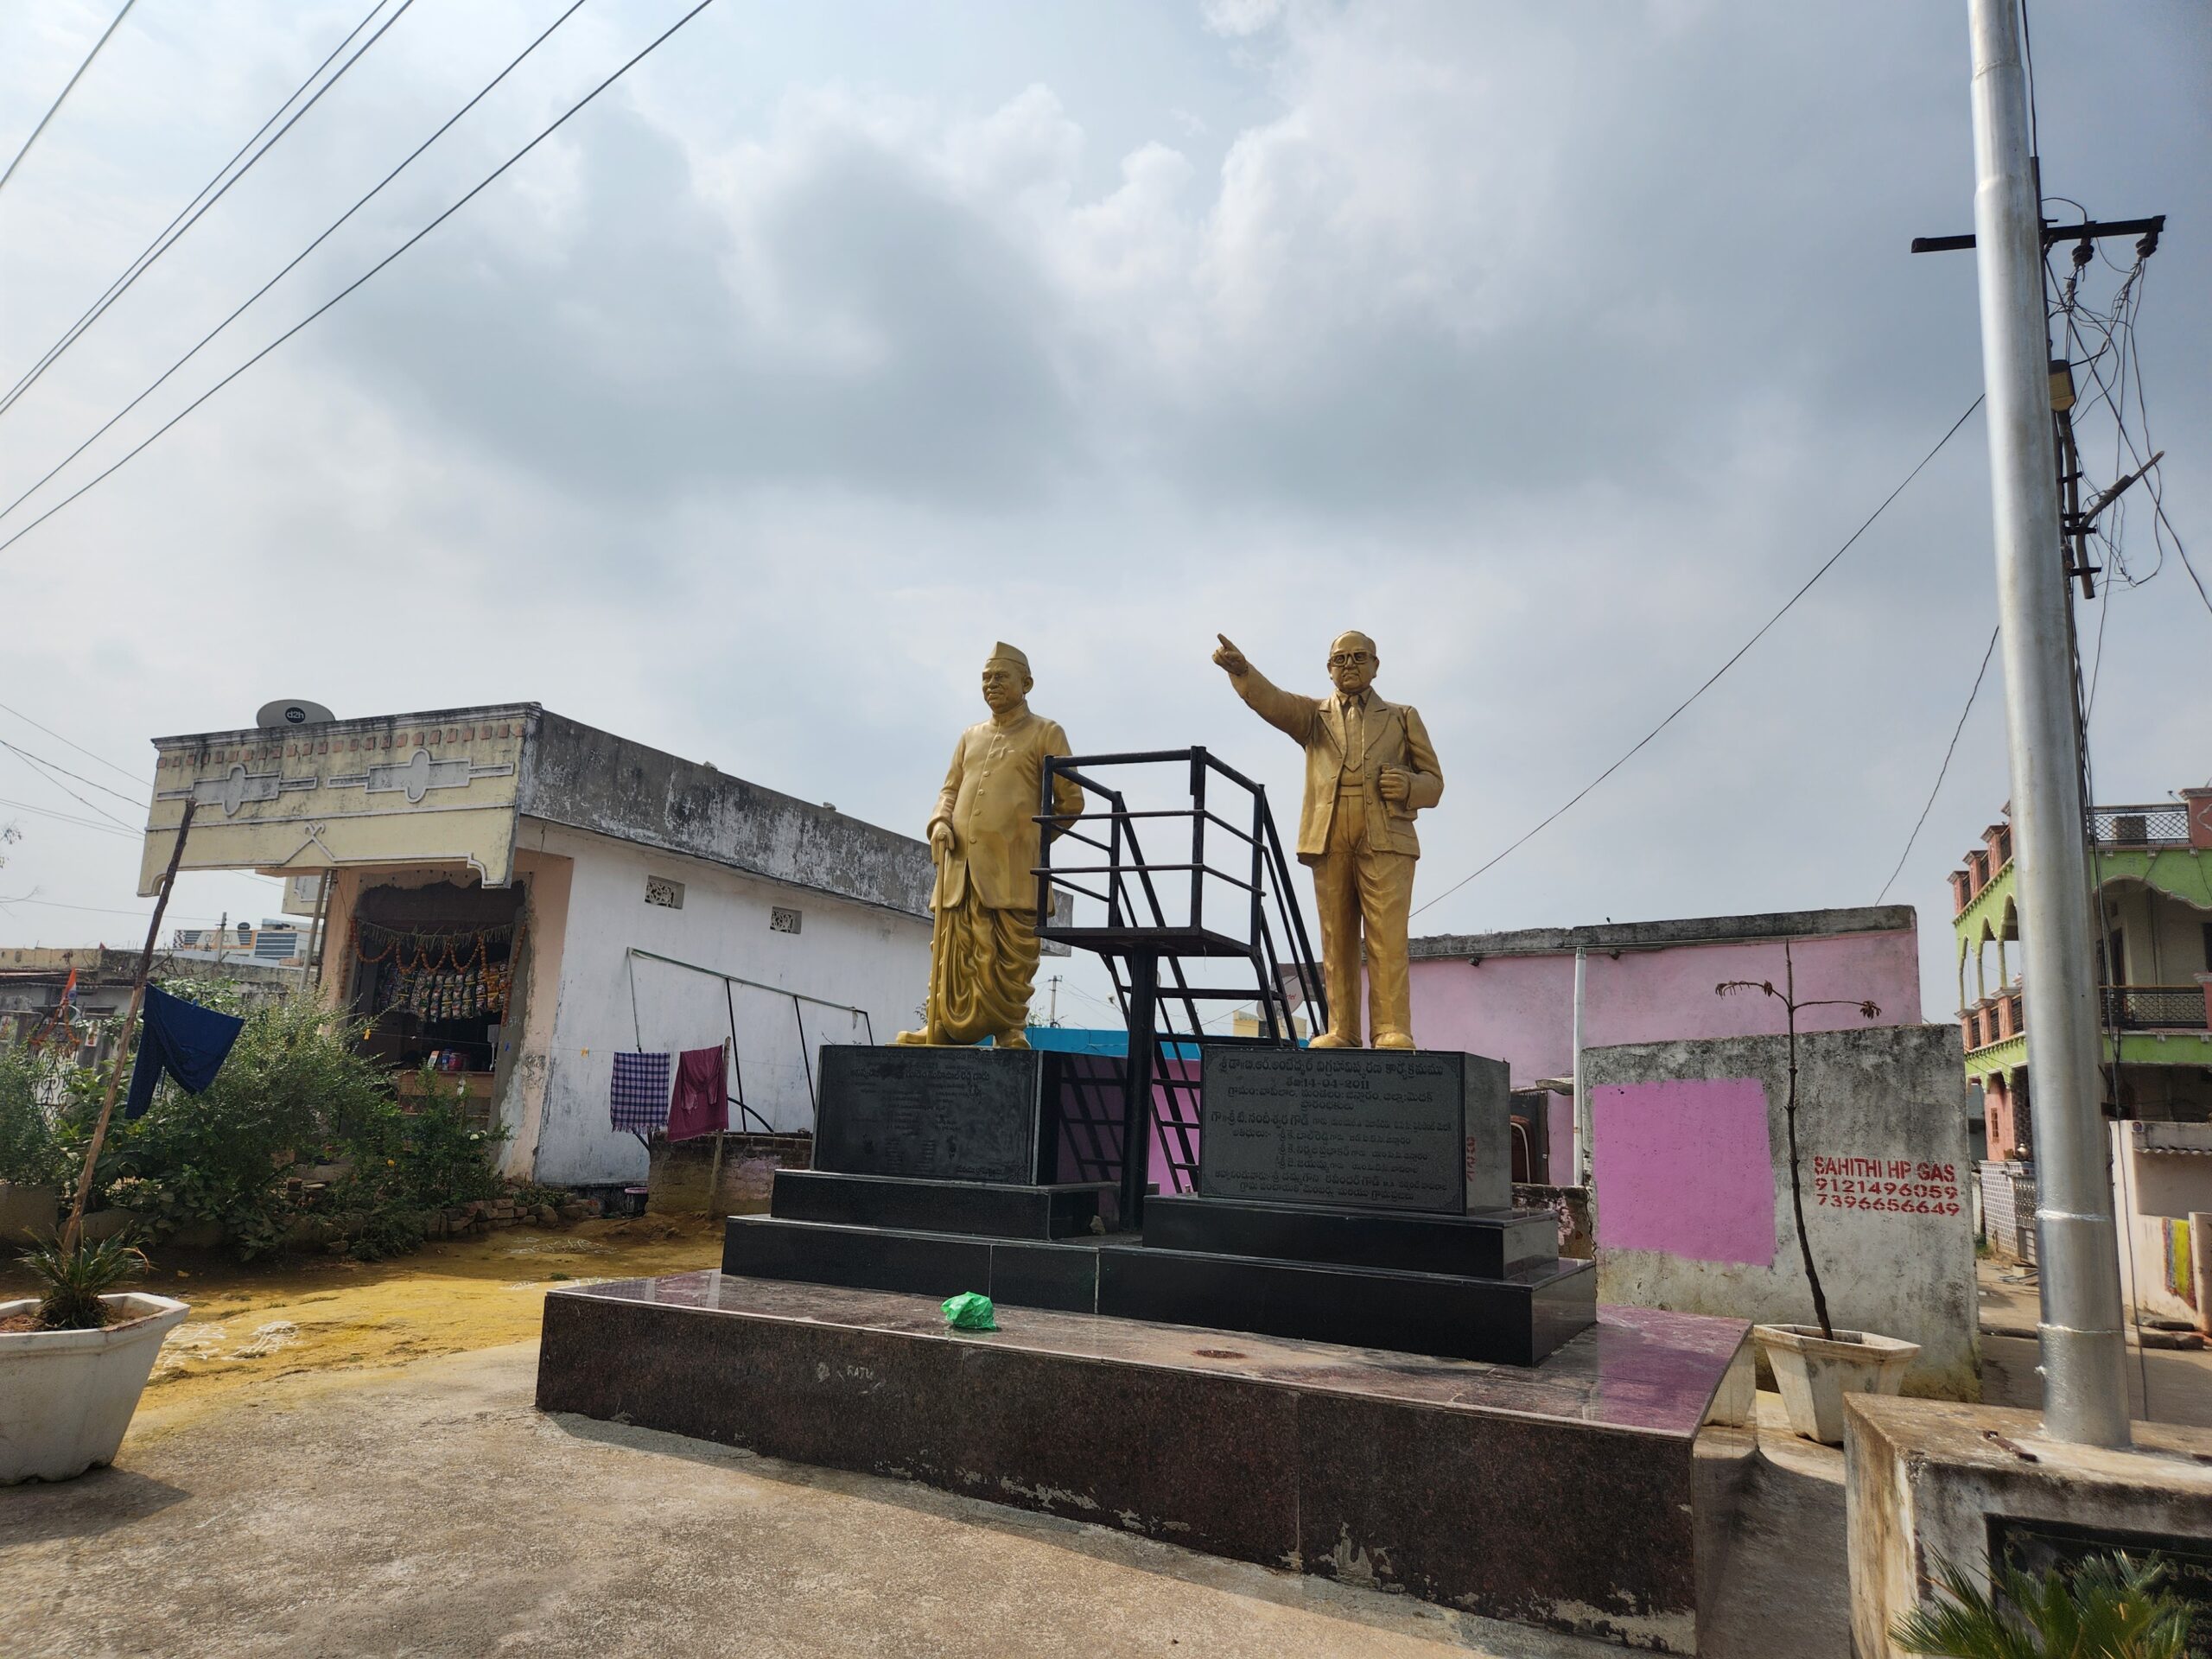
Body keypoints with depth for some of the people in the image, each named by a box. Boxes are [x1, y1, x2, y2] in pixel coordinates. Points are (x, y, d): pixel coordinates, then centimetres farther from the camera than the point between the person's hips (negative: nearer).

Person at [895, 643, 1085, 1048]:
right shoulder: (970, 737, 22)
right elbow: (950, 789, 23)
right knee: (952, 952, 3)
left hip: (1012, 871, -5)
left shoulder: (1046, 733, 7)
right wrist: (941, 822, 3)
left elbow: (1071, 800, 5)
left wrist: (1036, 837, 4)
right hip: (961, 867, 5)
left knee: (1010, 959, -5)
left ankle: (1009, 1034, 1)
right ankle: (944, 1027, 10)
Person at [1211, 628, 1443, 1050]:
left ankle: (1393, 1031, -12)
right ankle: (1341, 1032, 1)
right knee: (1336, 941, 0)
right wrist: (1241, 670, -21)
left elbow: (1433, 781, 18)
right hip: (1329, 842, 1)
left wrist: (1408, 786, -6)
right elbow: (1272, 701, -1)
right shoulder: (1314, 715, 20)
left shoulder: (1403, 717, 20)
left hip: (1385, 841, -1)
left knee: (1387, 939, -10)